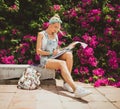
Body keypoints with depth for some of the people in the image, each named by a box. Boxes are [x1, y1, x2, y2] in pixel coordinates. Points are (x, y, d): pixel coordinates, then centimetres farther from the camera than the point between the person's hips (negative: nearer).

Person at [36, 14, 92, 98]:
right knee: (62, 63, -36)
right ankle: (76, 89, -49)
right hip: (45, 60, -6)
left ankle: (67, 83, -28)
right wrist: (51, 53, -16)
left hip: (55, 58, 6)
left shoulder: (55, 35, 18)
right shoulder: (41, 34, 1)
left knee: (69, 54, -26)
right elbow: (38, 51, -6)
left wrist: (58, 51, 0)